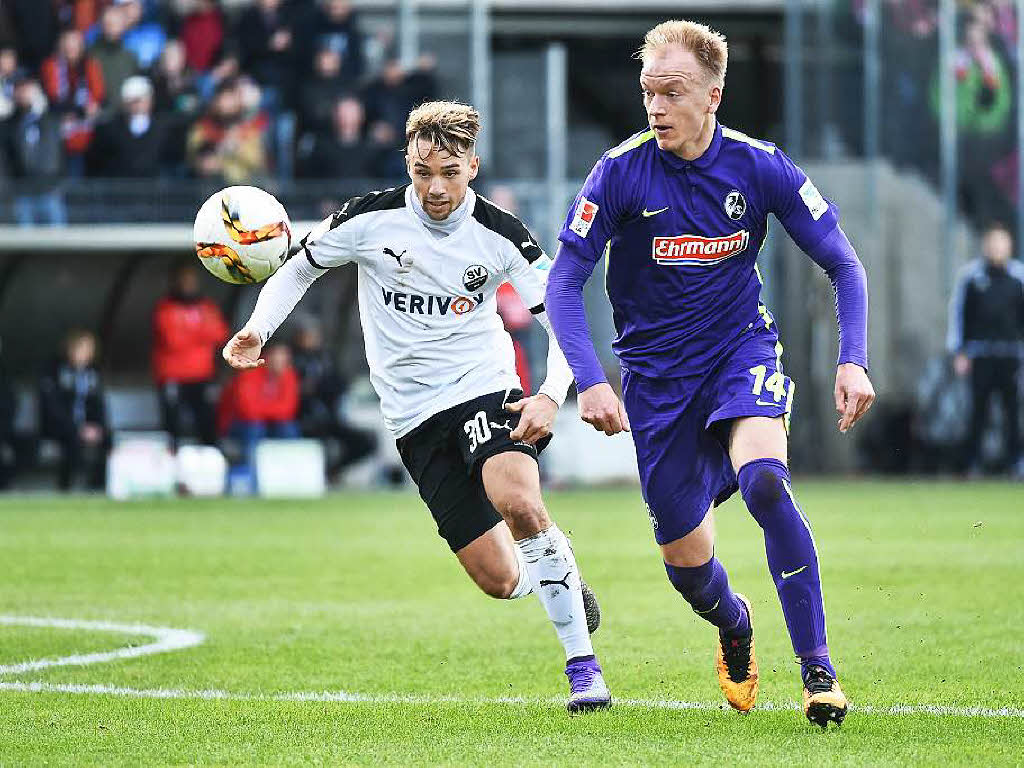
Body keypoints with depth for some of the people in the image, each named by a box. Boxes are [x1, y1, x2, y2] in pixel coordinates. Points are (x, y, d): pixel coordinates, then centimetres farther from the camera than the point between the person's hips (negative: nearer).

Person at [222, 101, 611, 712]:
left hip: (486, 389, -1)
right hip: (416, 418, 1)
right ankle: (550, 577, 32)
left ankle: (583, 664, -19)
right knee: (500, 580, -9)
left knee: (518, 503, -34)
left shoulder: (500, 236, -6)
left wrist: (552, 396, -19)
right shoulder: (371, 220, -6)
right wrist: (258, 329, -7)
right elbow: (299, 269, 10)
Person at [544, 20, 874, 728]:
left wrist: (853, 361, -17)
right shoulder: (622, 172, -14)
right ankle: (735, 626, 41)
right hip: (657, 371, 1)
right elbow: (564, 283, -10)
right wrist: (590, 381, -23)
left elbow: (843, 266, -3)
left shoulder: (759, 166, -12)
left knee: (763, 480, -31)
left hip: (742, 349, -1)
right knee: (686, 562, 3)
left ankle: (818, 669, -23)